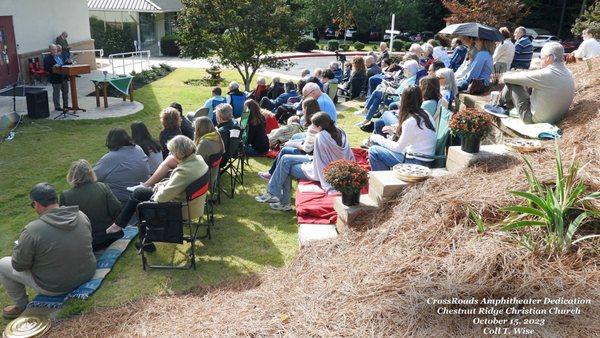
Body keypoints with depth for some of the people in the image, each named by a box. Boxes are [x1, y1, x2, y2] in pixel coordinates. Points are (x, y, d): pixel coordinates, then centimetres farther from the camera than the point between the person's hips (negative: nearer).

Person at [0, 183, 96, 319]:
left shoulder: (32, 230, -25)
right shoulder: (82, 216, -10)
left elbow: (19, 265, -13)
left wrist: (20, 247, 8)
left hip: (55, 287, -5)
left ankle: (21, 306, 30)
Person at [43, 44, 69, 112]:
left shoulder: (59, 56, 13)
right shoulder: (47, 58, -9)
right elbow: (45, 68, -14)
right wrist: (52, 69, -30)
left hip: (63, 77, 7)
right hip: (55, 78, -7)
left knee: (65, 92, 13)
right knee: (56, 93, 1)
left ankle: (65, 105, 25)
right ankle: (57, 107, 9)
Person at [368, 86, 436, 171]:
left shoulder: (411, 121, -21)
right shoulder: (425, 114, 5)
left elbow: (398, 148, -13)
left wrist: (378, 139, -2)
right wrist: (394, 129, 18)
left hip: (418, 162, -9)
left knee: (373, 151, -6)